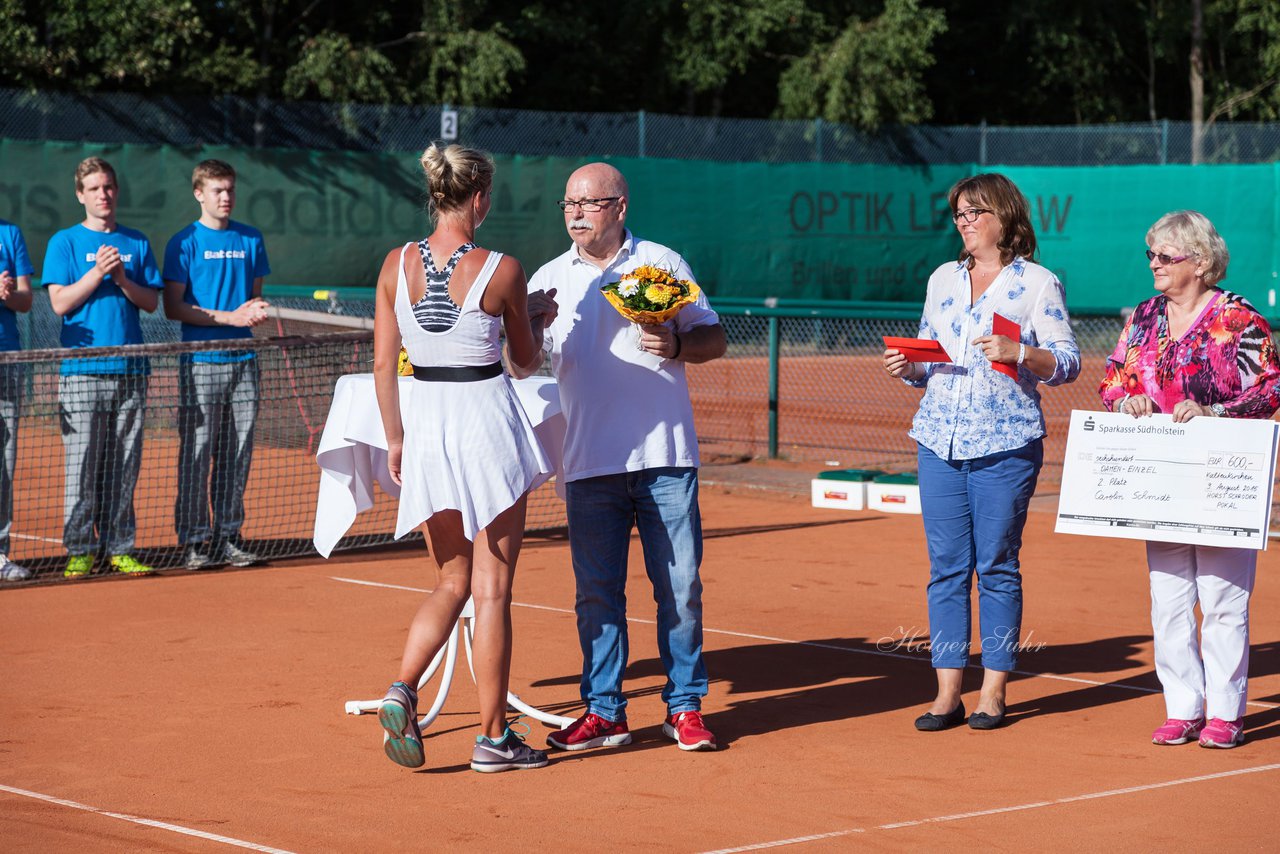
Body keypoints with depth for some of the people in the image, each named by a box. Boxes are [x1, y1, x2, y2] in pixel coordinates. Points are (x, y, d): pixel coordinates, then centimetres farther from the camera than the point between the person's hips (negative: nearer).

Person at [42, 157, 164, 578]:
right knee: (82, 464, -4)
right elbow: (60, 302, -4)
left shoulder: (137, 243, 13)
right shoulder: (65, 242, 4)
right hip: (82, 372, -3)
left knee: (123, 466, 5)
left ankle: (119, 547, 11)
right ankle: (79, 550, 2)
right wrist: (96, 274, -15)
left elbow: (152, 302, 9)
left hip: (130, 370, 3)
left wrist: (122, 279, -8)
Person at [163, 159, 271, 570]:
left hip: (243, 360, 4)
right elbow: (173, 308, -5)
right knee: (196, 454, -4)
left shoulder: (251, 239, 12)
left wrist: (256, 312, -3)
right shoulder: (184, 243, -1)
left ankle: (229, 536, 13)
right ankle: (193, 540, 2)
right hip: (201, 362, -4)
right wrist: (227, 317, -13)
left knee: (237, 454, 6)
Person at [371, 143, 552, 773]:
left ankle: (402, 689, -5)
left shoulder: (396, 264, -1)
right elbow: (525, 360, 4)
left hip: (424, 424, 4)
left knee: (453, 582, 17)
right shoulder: (502, 270, -10)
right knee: (491, 589, 4)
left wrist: (395, 438, 14)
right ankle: (493, 738, 9)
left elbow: (383, 362, 3)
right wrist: (538, 319, 25)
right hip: (487, 423, -4)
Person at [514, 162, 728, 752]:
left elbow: (714, 339, 8)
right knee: (596, 592, 2)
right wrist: (528, 323, -14)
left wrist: (677, 343, -12)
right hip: (590, 464, 1)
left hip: (667, 458, -1)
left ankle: (685, 707, 10)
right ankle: (603, 711, 10)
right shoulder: (549, 280, 9)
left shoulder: (663, 264, 6)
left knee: (680, 586, 0)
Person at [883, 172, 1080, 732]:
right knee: (946, 568, 3)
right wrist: (907, 368, 1)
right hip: (939, 439, 4)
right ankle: (948, 693, 6)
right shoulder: (943, 279, 16)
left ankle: (993, 691, 7)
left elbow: (1067, 362, -4)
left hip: (1006, 445, -4)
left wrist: (1019, 354, -20)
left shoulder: (1037, 283, 1)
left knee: (997, 566, -1)